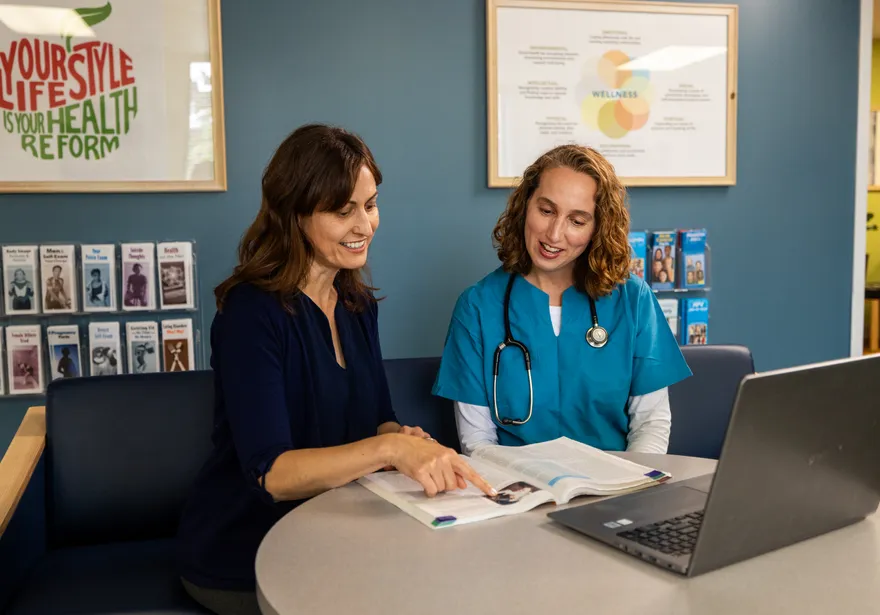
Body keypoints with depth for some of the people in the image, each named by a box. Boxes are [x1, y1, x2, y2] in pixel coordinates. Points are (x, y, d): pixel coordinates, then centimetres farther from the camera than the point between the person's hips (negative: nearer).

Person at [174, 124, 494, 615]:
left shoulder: (359, 304, 3)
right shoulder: (252, 311, -19)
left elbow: (377, 419, 8)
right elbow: (269, 472, -25)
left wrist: (404, 437, -14)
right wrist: (388, 448, -36)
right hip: (242, 556, -6)